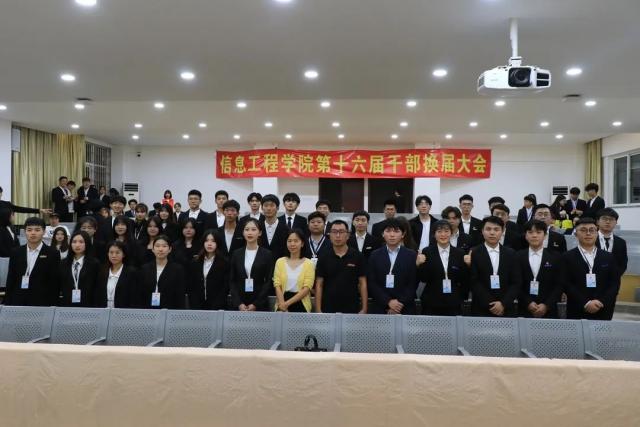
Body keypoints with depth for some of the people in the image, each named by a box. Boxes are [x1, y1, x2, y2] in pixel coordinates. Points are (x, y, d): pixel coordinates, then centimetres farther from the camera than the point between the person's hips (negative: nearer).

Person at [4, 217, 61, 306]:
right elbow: (11, 280, 11)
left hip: (41, 303, -3)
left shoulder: (52, 254, -1)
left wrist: (53, 305, -7)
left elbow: (55, 283, -2)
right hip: (17, 302, 3)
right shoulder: (16, 252, 10)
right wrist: (7, 303, 6)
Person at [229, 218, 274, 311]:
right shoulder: (236, 254, 8)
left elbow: (269, 282, -3)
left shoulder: (267, 254, 1)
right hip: (238, 304, 2)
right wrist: (239, 303, -6)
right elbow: (232, 281, 5)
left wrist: (255, 304, -10)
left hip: (260, 304, -2)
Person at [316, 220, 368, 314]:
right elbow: (319, 285, 1)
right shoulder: (324, 258, 1)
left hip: (352, 310, -1)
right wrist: (318, 310, -5)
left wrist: (364, 309, -6)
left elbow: (362, 284, 0)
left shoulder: (358, 256, -1)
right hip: (328, 310, 1)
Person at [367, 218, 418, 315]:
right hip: (381, 308, 1)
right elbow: (371, 283, 0)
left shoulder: (412, 255, 4)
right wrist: (388, 302, -11)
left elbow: (413, 284, -1)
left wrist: (400, 304, -12)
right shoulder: (375, 255, 6)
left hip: (405, 309, -1)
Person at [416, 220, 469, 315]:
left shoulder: (459, 253, 4)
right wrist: (421, 264, -18)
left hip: (453, 304, 1)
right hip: (431, 304, -1)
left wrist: (462, 297, 0)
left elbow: (465, 279, 10)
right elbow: (423, 279, -4)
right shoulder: (427, 252, -1)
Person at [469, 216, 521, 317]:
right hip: (481, 310, -2)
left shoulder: (510, 253, 8)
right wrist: (490, 305, -12)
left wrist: (503, 304, -9)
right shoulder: (474, 253, -1)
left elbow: (516, 282, 3)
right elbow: (474, 283, -6)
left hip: (506, 310, 2)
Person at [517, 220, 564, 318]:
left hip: (548, 311, 0)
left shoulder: (555, 256, 5)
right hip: (525, 310, 0)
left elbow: (559, 285, 1)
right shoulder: (519, 256, 5)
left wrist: (547, 305, -9)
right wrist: (528, 303, -9)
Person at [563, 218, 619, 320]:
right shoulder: (568, 257, 2)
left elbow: (615, 283, 5)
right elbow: (566, 284, -6)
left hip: (603, 313, 2)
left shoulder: (608, 257, 11)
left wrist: (602, 302, -9)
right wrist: (585, 303, -15)